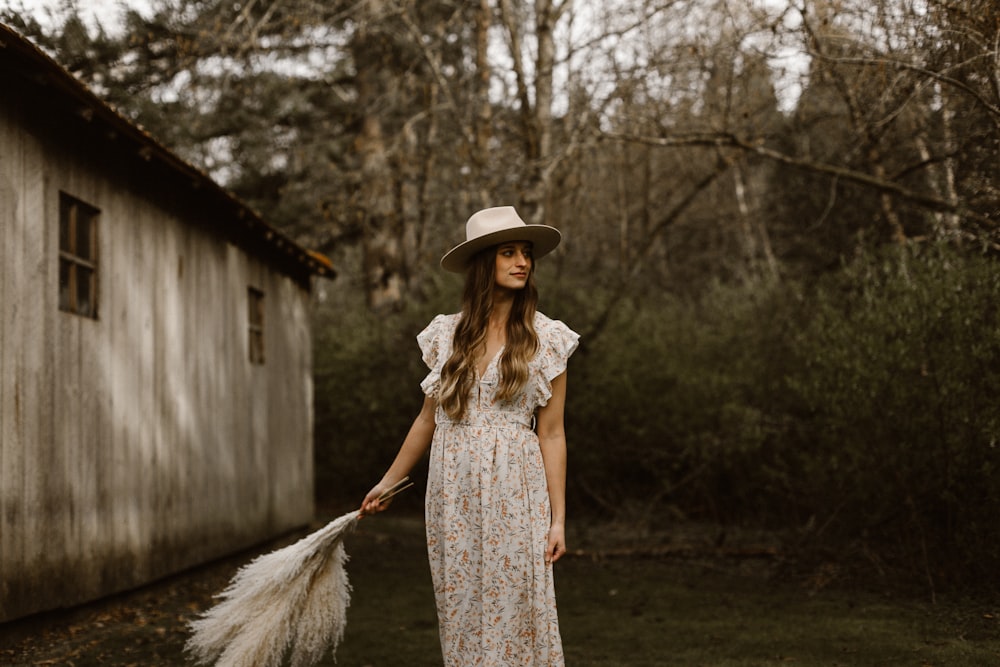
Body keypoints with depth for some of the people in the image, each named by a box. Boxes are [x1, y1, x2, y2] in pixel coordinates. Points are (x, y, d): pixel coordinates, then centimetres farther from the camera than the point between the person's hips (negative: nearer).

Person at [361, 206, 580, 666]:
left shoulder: (546, 338, 1)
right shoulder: (447, 333, 7)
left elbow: (551, 434, -1)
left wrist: (557, 518, -4)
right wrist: (387, 482, 21)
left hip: (513, 493, -2)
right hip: (453, 492, 3)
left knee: (516, 615, -2)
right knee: (461, 620, 6)